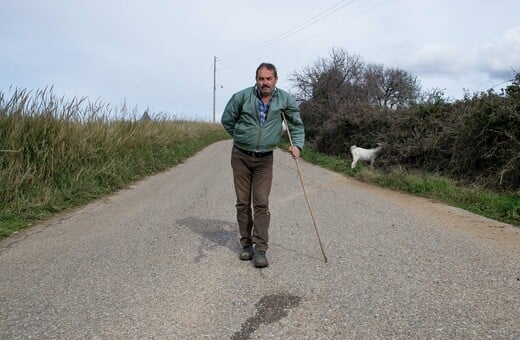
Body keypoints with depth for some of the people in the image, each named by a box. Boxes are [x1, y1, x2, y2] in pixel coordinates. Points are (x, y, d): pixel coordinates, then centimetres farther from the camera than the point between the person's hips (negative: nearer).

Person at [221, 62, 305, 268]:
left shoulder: (285, 100, -5)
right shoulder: (242, 97, -9)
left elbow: (296, 124, 7)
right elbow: (227, 120, 6)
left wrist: (297, 145, -9)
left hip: (264, 159, 0)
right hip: (241, 156, 0)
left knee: (261, 203, -6)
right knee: (243, 203, 5)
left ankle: (260, 249, -3)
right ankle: (246, 244, 17)